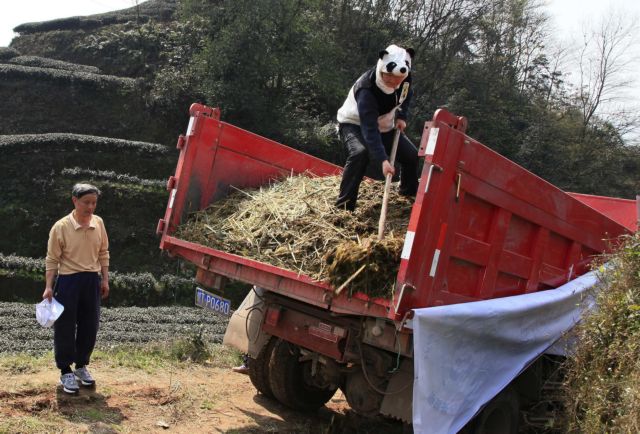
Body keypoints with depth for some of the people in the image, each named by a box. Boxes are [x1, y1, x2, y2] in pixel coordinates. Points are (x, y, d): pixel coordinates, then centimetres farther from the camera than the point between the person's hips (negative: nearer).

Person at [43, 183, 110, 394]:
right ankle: (66, 371, 15)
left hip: (92, 281, 5)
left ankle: (81, 366, 28)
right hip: (68, 281, -5)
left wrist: (105, 279, 9)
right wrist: (49, 287, -12)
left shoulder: (98, 223, 2)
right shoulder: (61, 227, -12)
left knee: (89, 327, 11)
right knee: (65, 328, 2)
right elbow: (52, 260, -8)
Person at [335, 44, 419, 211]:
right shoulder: (367, 90, -39)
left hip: (383, 125, 7)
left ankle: (409, 191, 35)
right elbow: (369, 129, -44)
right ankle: (344, 205, -30)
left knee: (411, 154, 4)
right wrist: (382, 159, -51)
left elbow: (407, 95, 9)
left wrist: (401, 116, -6)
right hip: (354, 124, -7)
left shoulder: (405, 78, -19)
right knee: (360, 152, -37)